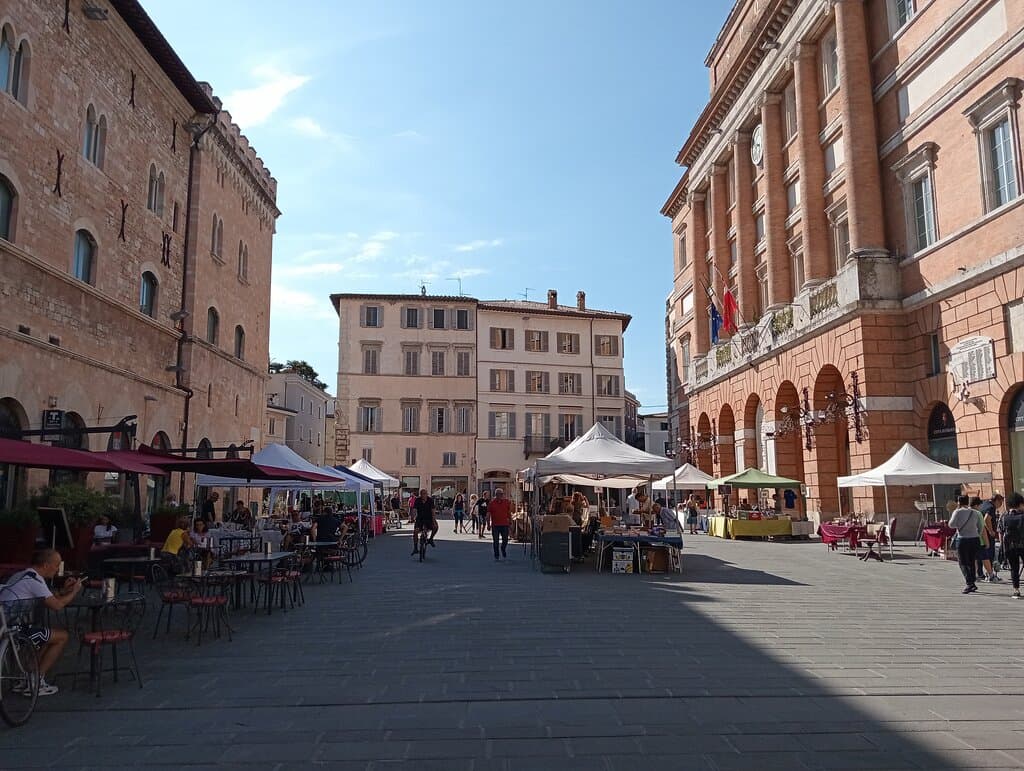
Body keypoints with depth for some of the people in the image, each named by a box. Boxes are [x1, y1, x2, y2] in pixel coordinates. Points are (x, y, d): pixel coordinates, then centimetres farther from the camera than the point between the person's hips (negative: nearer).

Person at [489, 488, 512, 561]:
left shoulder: (506, 502, 3)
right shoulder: (492, 503, 0)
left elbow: (509, 512, 12)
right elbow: (488, 514, 3)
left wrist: (510, 521, 9)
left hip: (505, 525, 1)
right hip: (495, 525, -1)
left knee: (505, 540, 5)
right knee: (495, 541, 3)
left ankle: (503, 550, 36)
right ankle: (496, 556, 13)